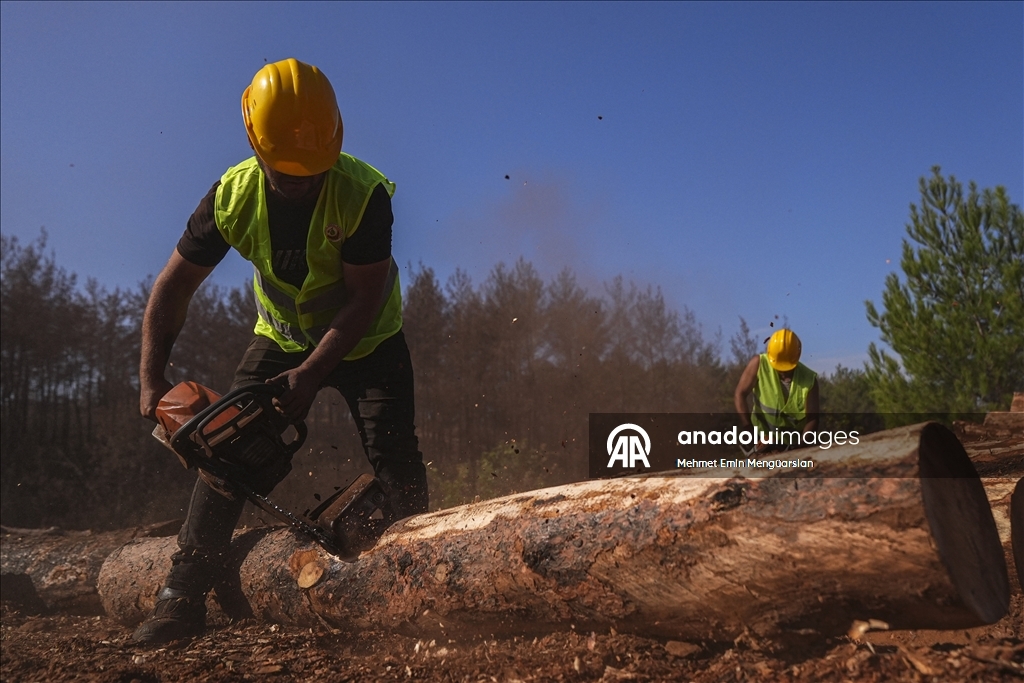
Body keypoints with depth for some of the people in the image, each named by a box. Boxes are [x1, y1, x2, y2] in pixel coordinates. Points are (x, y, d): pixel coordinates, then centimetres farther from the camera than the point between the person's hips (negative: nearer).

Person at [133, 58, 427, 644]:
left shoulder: (365, 194, -29)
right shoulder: (233, 195, -18)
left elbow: (364, 301, -27)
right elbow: (174, 286, -11)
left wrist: (310, 375, -34)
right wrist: (152, 379, -18)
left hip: (366, 342, -3)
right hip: (281, 339, 3)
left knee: (393, 453, -15)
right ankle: (184, 598, 1)